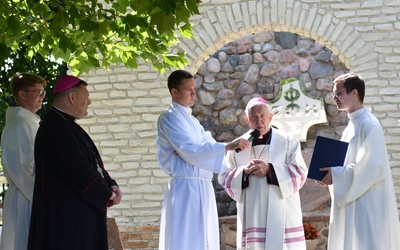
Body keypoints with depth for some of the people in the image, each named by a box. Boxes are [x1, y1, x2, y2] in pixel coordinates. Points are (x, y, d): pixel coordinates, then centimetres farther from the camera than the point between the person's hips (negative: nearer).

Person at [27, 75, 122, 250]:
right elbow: (79, 171, -22)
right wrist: (107, 194, -9)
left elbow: (92, 162, 17)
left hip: (81, 214, 10)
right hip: (67, 215, -10)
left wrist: (111, 186, 1)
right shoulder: (55, 129, -18)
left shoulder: (67, 126, 16)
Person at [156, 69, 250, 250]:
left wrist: (188, 150, -12)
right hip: (185, 188, -8)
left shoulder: (191, 120, 20)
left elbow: (209, 145, 9)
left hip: (202, 188, 8)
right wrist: (228, 146, -23)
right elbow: (191, 151, -18)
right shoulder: (169, 118, -7)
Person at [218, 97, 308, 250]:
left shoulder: (287, 142, 5)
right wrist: (244, 172, -12)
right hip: (252, 216, 1)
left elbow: (300, 173, -3)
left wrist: (270, 170, -15)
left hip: (281, 214, -1)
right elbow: (224, 177, 8)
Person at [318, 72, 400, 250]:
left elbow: (374, 166, -20)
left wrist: (337, 174, -16)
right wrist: (331, 171, 2)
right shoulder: (352, 125, 15)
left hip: (367, 203, -9)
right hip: (351, 203, 9)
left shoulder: (368, 125, -13)